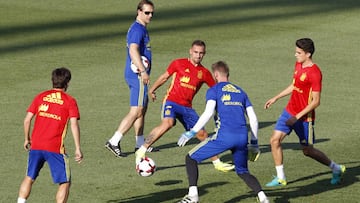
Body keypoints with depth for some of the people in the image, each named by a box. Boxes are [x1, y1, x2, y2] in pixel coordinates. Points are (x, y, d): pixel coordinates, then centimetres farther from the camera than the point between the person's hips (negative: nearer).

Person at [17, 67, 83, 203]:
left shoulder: (40, 97, 11)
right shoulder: (70, 101, 1)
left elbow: (27, 120, 8)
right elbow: (74, 124, -9)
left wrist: (27, 139, 21)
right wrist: (78, 148, -9)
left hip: (36, 146, 3)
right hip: (55, 148, -3)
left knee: (29, 178, 19)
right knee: (65, 182, 6)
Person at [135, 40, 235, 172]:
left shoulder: (204, 73, 9)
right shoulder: (179, 63, 1)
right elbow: (164, 77, 12)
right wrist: (152, 90, 16)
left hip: (187, 107, 4)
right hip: (172, 101, -4)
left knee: (202, 133, 4)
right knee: (167, 123, -32)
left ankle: (217, 162, 20)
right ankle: (142, 151, -28)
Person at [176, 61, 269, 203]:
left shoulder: (214, 90, 9)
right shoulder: (240, 91, 23)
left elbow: (208, 113, -7)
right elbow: (253, 118, 18)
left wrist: (191, 133, -4)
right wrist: (254, 142, 26)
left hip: (224, 136, -5)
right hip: (242, 137, 5)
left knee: (191, 158, 10)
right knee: (243, 172, 23)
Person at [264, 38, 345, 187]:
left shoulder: (314, 73, -23)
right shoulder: (298, 65, 4)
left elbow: (315, 101, -22)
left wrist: (298, 117, -24)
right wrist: (275, 98, 21)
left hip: (304, 118, -8)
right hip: (290, 111, 8)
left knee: (308, 151, 5)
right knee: (275, 140, -3)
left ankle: (336, 169, 26)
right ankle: (280, 178, 8)